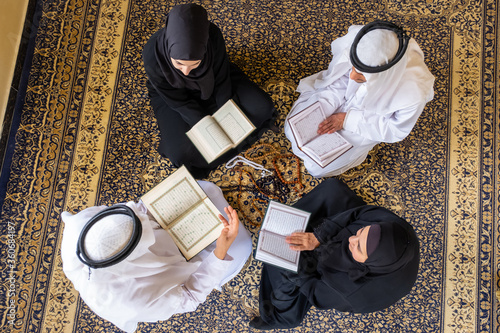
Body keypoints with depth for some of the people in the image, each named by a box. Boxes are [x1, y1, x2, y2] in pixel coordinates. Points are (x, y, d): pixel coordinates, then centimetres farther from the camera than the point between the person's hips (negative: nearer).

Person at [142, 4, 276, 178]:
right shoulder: (152, 56, -37)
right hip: (173, 94, -2)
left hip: (211, 83, 2)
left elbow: (221, 80, -17)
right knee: (181, 152, -21)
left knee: (262, 107, -11)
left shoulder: (212, 35, -34)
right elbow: (179, 102, -23)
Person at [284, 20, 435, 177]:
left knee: (317, 167, 1)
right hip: (344, 94, 3)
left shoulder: (413, 95, -41)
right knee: (293, 129, 0)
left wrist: (348, 120, -25)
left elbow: (396, 130, -20)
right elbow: (337, 82, -14)